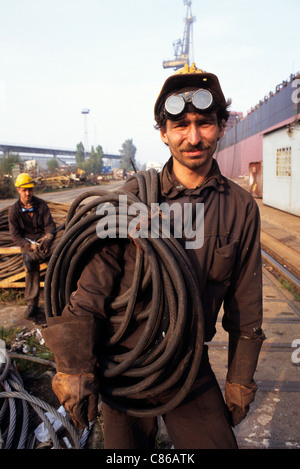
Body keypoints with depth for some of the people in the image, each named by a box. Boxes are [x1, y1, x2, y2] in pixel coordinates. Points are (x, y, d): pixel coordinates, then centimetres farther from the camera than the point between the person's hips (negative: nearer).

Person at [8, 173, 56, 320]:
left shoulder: (41, 204, 5)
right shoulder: (14, 210, 2)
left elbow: (50, 224, 0)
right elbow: (15, 234, -4)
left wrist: (48, 237, -24)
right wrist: (30, 246, -21)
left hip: (43, 239, 1)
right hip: (26, 242, -1)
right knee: (30, 261, -31)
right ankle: (31, 303, -24)